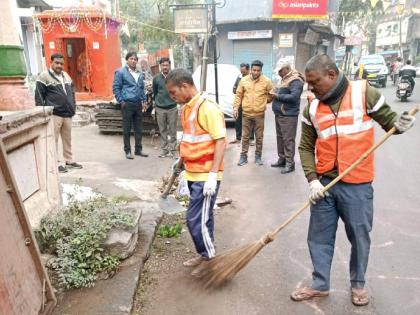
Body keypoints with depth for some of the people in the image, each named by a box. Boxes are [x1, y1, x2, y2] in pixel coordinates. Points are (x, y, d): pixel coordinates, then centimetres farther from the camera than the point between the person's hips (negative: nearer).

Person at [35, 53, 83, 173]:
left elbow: (72, 93, 24)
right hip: (53, 114, -6)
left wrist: (73, 108, 17)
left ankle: (69, 160, 21)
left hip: (67, 114, 6)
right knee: (54, 139, -3)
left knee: (67, 139, 12)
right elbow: (39, 96, -5)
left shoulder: (66, 76, 17)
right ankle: (56, 163, 3)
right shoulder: (44, 76, -3)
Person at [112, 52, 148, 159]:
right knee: (127, 129, 2)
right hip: (127, 104, -5)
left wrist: (144, 100, 12)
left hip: (138, 104, 6)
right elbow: (116, 88, -4)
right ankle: (127, 151, 11)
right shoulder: (120, 72, -3)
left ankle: (138, 149, 19)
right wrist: (121, 101, -9)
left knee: (139, 128, 9)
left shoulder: (139, 74, 15)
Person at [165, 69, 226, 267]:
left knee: (196, 220, -3)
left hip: (205, 176, -8)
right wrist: (182, 160, 24)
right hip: (193, 174, 8)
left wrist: (213, 174, -24)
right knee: (203, 218, 18)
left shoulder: (208, 108, -18)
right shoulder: (186, 108, 9)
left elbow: (221, 141, -21)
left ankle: (209, 260, 17)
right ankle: (206, 255, 33)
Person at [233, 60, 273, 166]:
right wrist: (236, 107, -1)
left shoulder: (266, 81, -3)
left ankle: (258, 156, 20)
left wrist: (263, 102, 6)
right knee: (245, 136, 8)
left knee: (259, 137, 8)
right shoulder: (244, 80, 1)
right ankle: (243, 156, 17)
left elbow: (271, 95, 7)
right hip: (246, 113, 1)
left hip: (259, 114, -1)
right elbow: (238, 95, 5)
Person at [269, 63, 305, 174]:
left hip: (288, 115, -10)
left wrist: (278, 96, -18)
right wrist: (275, 92, 3)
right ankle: (282, 159, 26)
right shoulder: (285, 79, 16)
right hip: (279, 114, 10)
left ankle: (290, 163, 0)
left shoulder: (295, 81, -13)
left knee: (288, 139, -6)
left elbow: (294, 97, -24)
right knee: (280, 137, 15)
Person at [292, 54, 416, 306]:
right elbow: (306, 147, 6)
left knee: (359, 237, 12)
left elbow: (389, 121, 3)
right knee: (319, 236, 12)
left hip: (357, 185, -3)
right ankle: (320, 285, 31)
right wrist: (312, 180, -5)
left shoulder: (364, 93, -6)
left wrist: (399, 124, -21)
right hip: (324, 183, 4)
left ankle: (358, 283, 36)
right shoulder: (312, 108, 3)